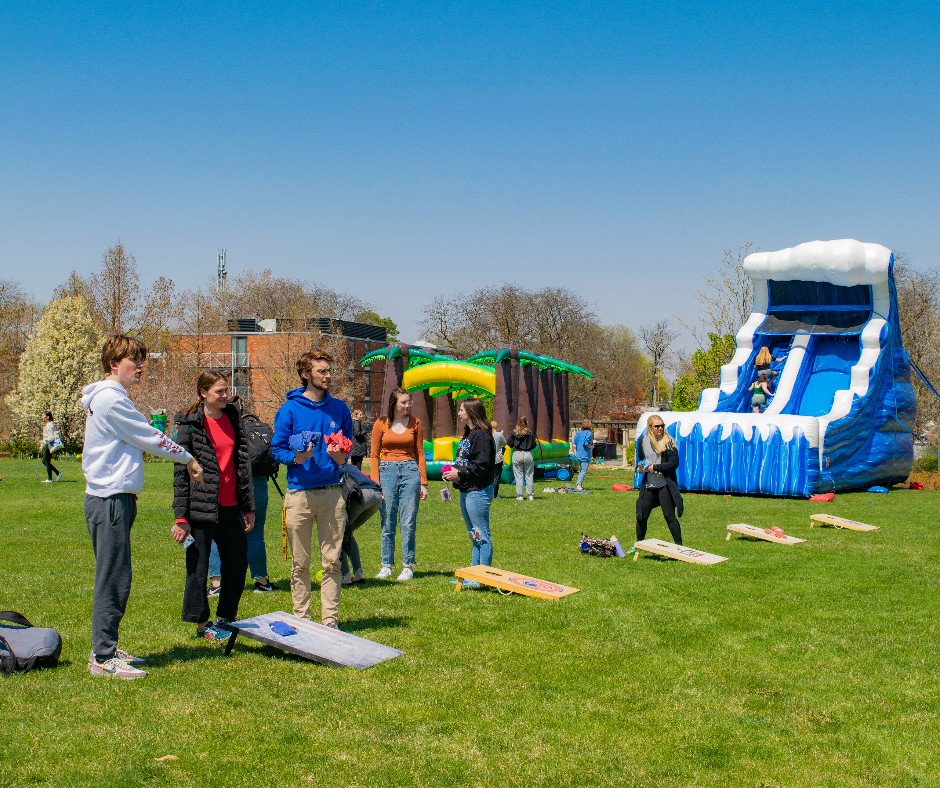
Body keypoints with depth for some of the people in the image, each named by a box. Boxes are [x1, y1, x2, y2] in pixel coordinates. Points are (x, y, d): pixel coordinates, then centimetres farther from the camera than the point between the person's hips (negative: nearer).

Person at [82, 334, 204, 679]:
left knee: (113, 578, 15)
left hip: (113, 497, 11)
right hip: (110, 499, -11)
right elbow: (149, 438, -10)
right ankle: (104, 657, -2)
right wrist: (188, 459, 2)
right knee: (113, 579, -7)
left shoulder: (111, 398, 18)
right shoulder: (110, 398, -14)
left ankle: (105, 649, 22)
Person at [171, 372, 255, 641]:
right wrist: (181, 517, -12)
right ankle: (202, 624, 15)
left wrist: (248, 507, 11)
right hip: (202, 506, -6)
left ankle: (225, 618, 26)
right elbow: (181, 472, -8)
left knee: (237, 564, 11)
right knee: (198, 566, 2)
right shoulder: (190, 424, -6)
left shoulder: (232, 418, 10)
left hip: (230, 506, 6)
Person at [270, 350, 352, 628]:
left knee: (331, 561, 3)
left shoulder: (339, 408, 9)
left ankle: (330, 619, 10)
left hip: (332, 491, 2)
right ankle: (301, 617, 15)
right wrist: (297, 457, -20)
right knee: (300, 563, 5)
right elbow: (277, 449, -1)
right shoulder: (290, 409, -1)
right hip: (299, 492, -2)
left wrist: (339, 456, -6)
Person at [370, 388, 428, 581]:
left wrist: (423, 483, 4)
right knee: (387, 523, 4)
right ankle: (386, 565, 13)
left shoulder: (415, 423, 6)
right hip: (387, 471, 0)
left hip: (410, 471, 0)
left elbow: (420, 453, 9)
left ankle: (408, 566, 6)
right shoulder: (381, 424, 2)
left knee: (408, 523, -1)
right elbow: (374, 455, 4)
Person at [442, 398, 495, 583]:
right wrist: (452, 471, 6)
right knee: (473, 534, 15)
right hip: (466, 490, 11)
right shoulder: (468, 435, 17)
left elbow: (482, 465, -21)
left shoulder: (482, 435, -14)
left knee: (481, 534, -6)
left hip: (478, 491, -11)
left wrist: (459, 473, -19)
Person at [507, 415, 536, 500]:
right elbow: (534, 445, 1)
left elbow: (509, 443, -3)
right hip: (528, 454, 1)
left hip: (517, 454, -1)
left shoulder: (514, 433, -6)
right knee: (529, 476, 9)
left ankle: (519, 495, 4)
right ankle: (531, 495, 10)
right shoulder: (530, 433, -3)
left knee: (518, 476, 5)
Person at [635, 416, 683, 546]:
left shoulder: (668, 442, -5)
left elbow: (674, 463, -12)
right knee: (641, 517, 7)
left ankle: (679, 545, 8)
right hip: (648, 485, 4)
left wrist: (655, 467, -15)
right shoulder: (643, 442, 7)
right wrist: (640, 468, 1)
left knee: (670, 516, -2)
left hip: (665, 485, -4)